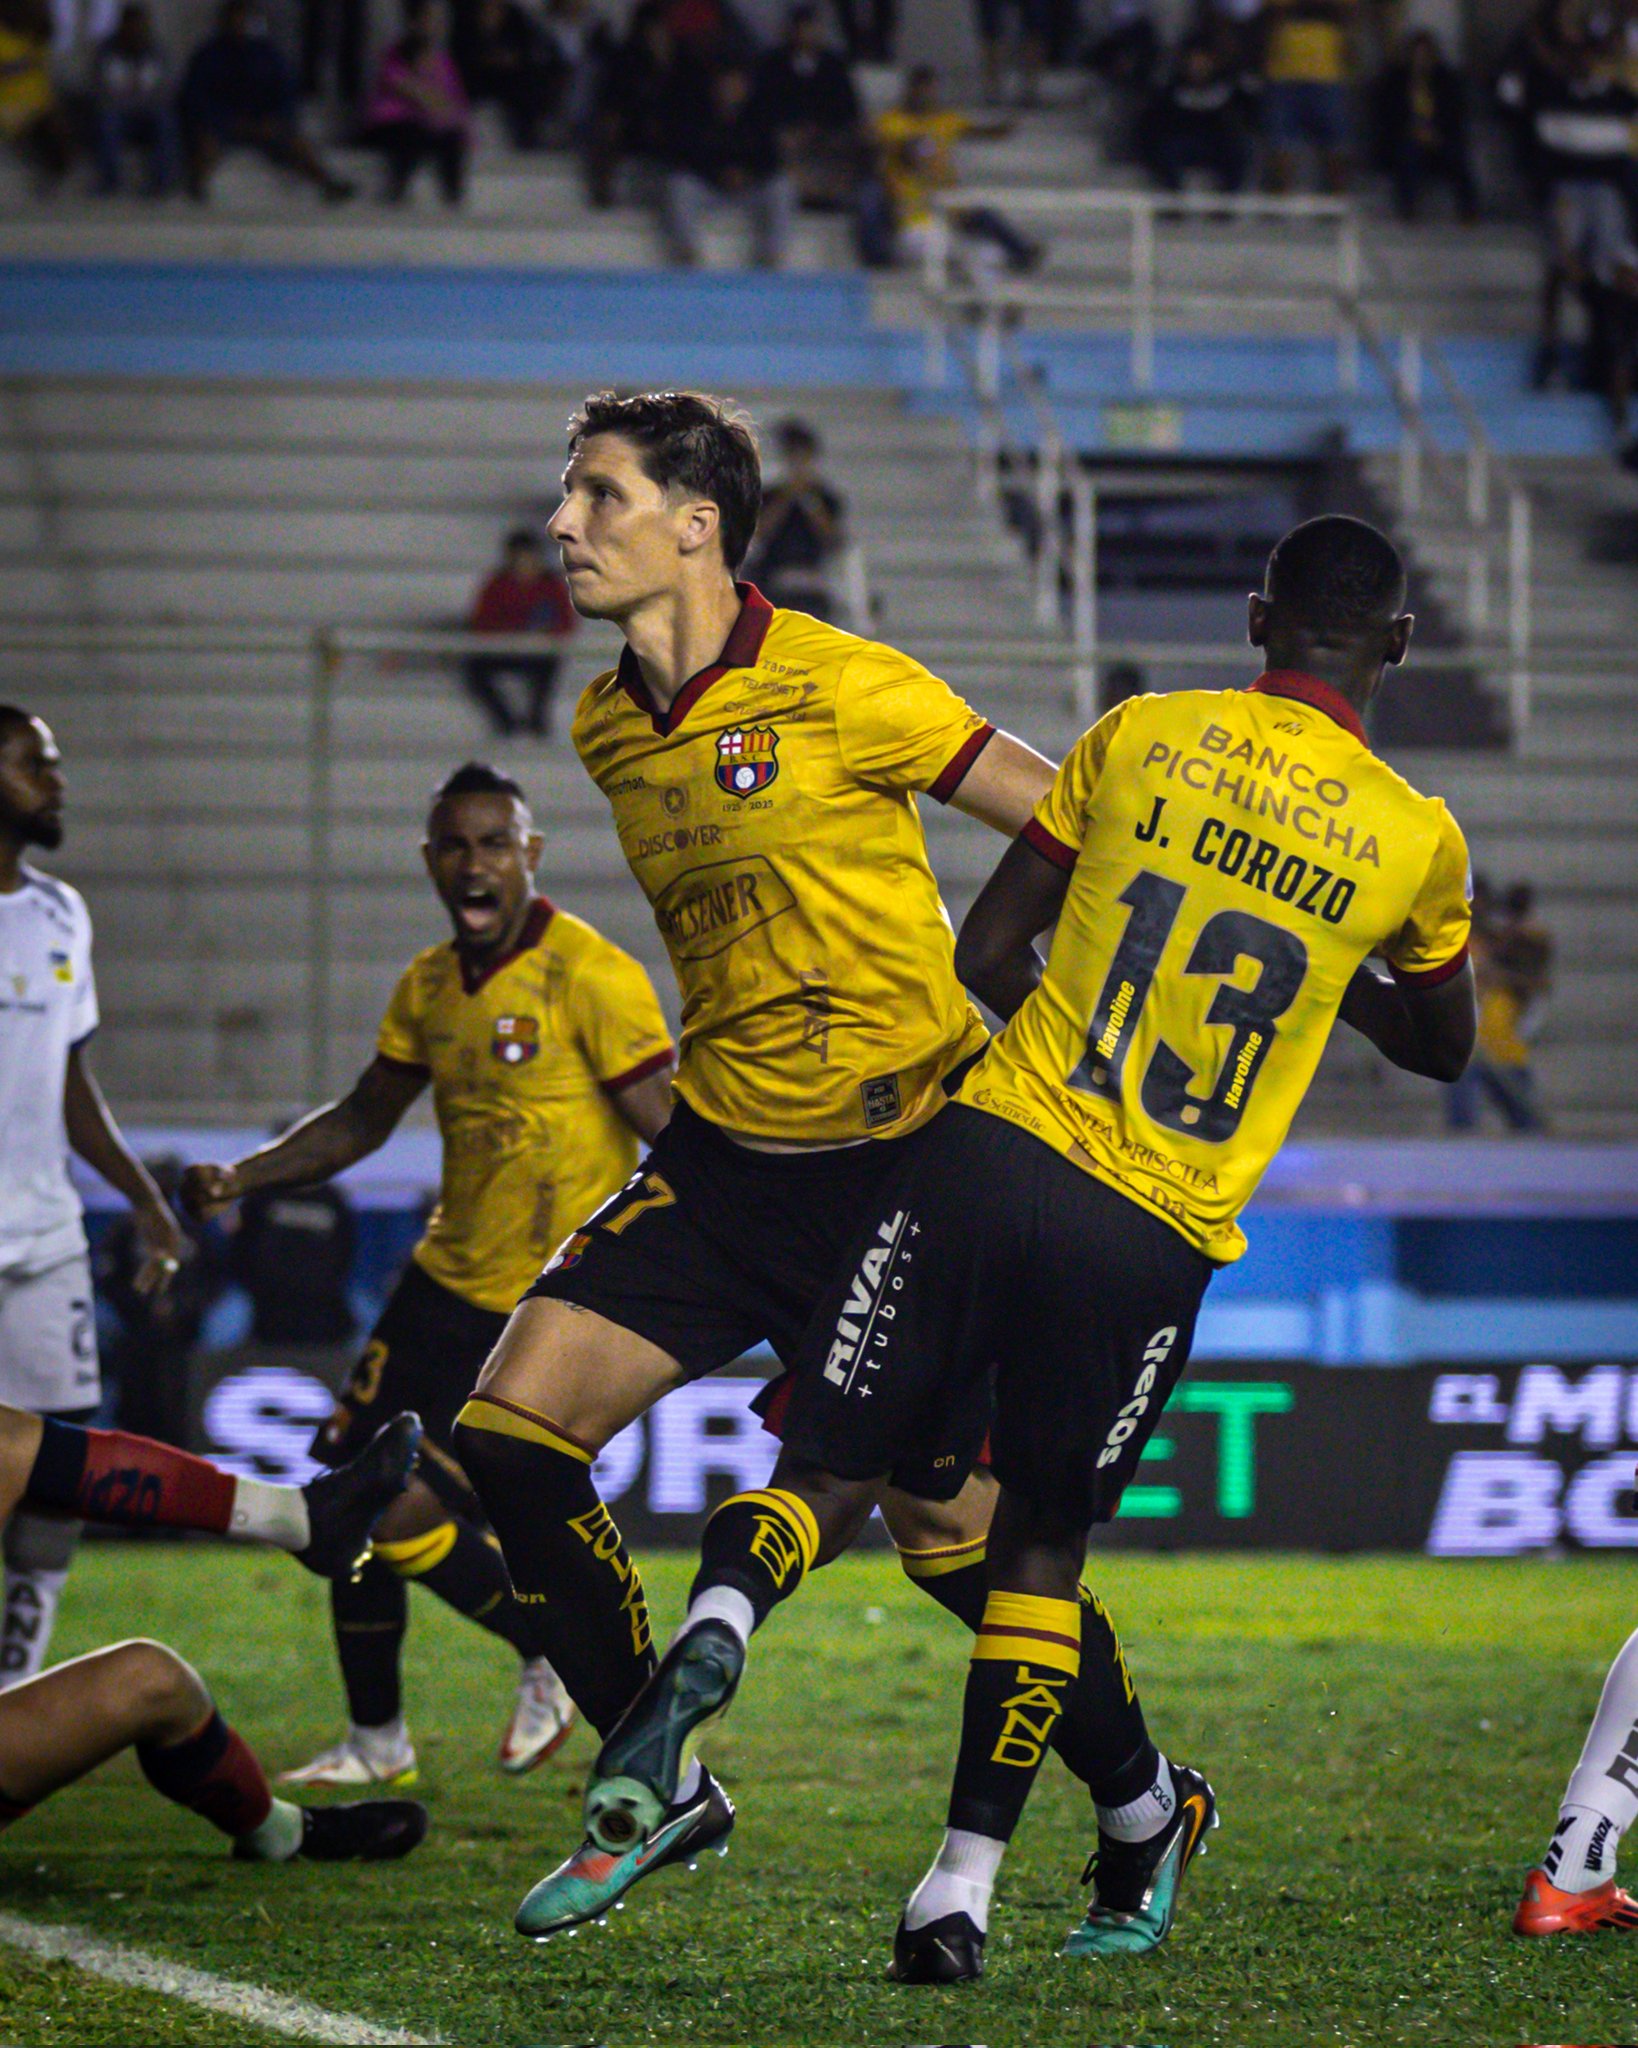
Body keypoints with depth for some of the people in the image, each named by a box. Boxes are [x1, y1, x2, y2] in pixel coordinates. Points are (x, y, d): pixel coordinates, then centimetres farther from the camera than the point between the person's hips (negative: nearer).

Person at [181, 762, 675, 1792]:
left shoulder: (592, 976, -15)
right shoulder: (430, 985, 8)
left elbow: (674, 1136, -16)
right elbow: (365, 1118, 21)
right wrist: (241, 1178, 9)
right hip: (446, 1281, 8)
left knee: (406, 1513, -14)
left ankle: (560, 1657, 11)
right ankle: (376, 1742, 25)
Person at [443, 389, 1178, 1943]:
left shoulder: (840, 688, -14)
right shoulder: (606, 732, 7)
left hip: (902, 1167, -6)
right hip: (719, 1163, 6)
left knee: (954, 1536, -4)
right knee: (509, 1425, -8)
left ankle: (1143, 1801, 21)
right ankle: (660, 1785, 5)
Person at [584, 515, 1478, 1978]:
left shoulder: (1140, 736, 4)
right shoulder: (1418, 840, 4)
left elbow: (986, 956, 8)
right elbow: (1442, 1046, 24)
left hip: (993, 1150, 0)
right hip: (1158, 1241, 0)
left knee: (830, 1475, 4)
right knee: (1042, 1543, 14)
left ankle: (715, 1632, -28)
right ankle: (960, 1895, 9)